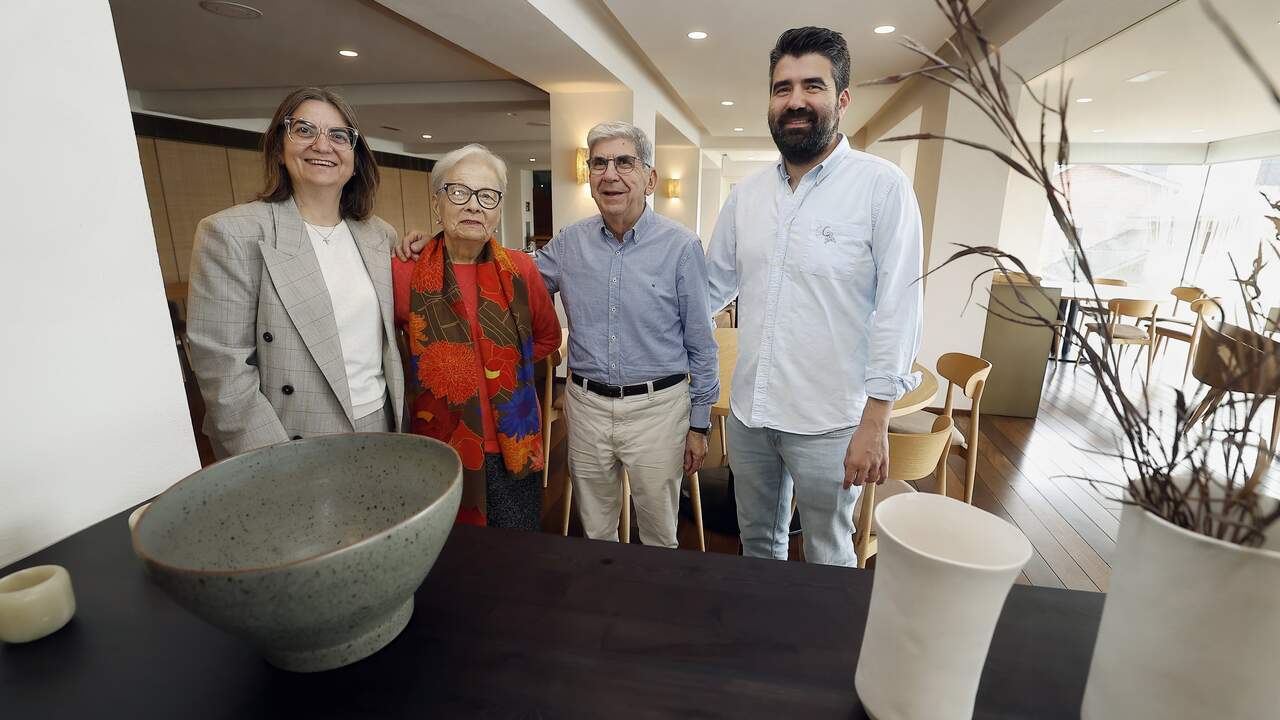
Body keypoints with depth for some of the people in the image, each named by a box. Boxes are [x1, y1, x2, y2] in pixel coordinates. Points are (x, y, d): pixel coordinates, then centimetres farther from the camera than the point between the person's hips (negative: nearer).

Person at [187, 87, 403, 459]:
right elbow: (224, 374, -13)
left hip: (382, 431, 5)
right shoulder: (231, 233, -10)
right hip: (295, 450, -5)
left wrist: (404, 424, 8)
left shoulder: (380, 236, 5)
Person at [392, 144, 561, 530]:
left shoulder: (520, 268, -2)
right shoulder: (405, 273, -9)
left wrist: (507, 366, 3)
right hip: (439, 453, -1)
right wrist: (433, 373, 0)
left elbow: (548, 336, 13)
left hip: (514, 454, 2)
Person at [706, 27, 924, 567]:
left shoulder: (882, 186, -9)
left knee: (828, 555, 16)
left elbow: (897, 308, -12)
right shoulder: (747, 193, 5)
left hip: (828, 421, -4)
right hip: (748, 411, 5)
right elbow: (713, 285, 14)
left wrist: (875, 422, -14)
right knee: (757, 543, 23)